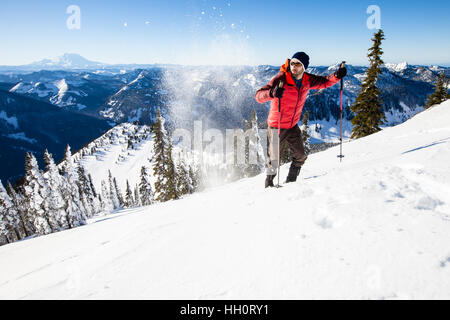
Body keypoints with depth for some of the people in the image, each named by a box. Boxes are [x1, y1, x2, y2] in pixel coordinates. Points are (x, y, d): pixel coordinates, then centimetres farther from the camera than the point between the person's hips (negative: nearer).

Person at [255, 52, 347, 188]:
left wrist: (337, 76, -5)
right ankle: (269, 184, 26)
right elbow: (258, 96, -27)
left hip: (293, 126, 6)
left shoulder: (307, 80, -3)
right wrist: (271, 93, -49)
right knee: (274, 161, 2)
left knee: (300, 157, 10)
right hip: (276, 126, -6)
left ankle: (290, 182, 31)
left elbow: (324, 82, 15)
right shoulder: (281, 79, -21)